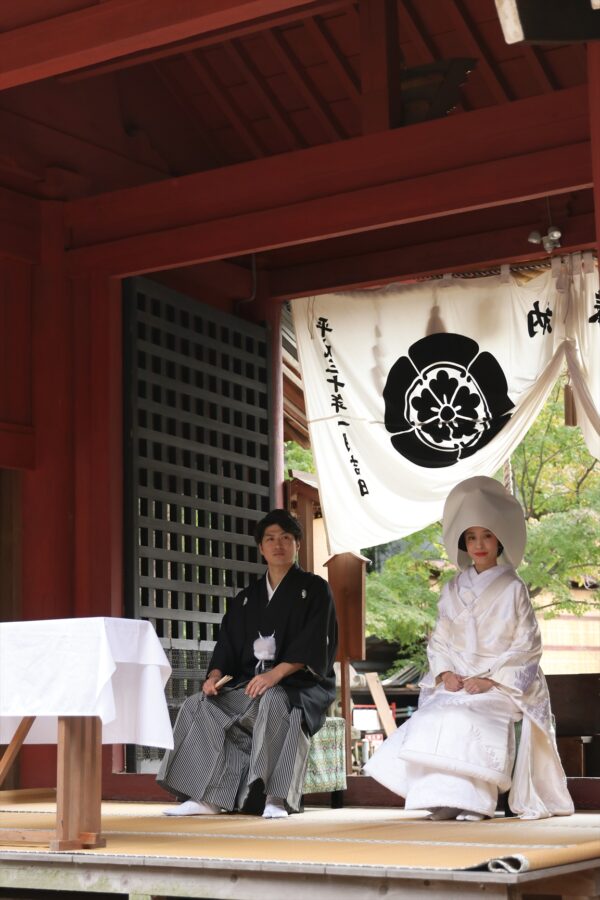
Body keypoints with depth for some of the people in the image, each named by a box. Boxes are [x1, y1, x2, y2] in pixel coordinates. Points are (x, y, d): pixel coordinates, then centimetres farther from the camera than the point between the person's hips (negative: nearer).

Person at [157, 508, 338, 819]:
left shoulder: (314, 589, 4)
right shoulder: (246, 598, 20)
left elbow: (313, 642, -10)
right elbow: (227, 644, 15)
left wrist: (276, 674, -24)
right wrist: (215, 675, -7)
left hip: (301, 685, -6)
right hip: (250, 684, 6)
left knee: (273, 701, -39)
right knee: (198, 705, -18)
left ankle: (278, 799, -39)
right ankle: (207, 799, -24)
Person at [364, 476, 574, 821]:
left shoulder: (513, 589, 2)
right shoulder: (454, 590, 14)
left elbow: (527, 645, -3)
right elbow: (439, 640, 13)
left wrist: (490, 678, -13)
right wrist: (445, 674, -7)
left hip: (501, 685, -4)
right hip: (457, 682, 4)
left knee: (464, 718, -32)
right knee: (431, 719, -25)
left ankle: (471, 798, -28)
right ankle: (441, 797, -22)